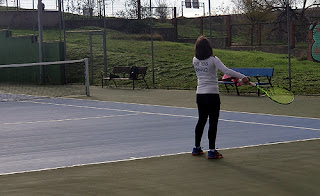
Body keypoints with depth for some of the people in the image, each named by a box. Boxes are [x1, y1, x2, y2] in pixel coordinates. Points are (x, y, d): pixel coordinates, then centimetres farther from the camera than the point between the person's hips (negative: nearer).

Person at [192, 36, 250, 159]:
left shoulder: (195, 61, 2)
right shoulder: (213, 60, -13)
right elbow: (226, 71, -25)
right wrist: (242, 77, -26)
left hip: (200, 95, 6)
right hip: (212, 95, -5)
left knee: (201, 121, 17)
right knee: (213, 122, -1)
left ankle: (197, 148, 26)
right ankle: (212, 151, -1)